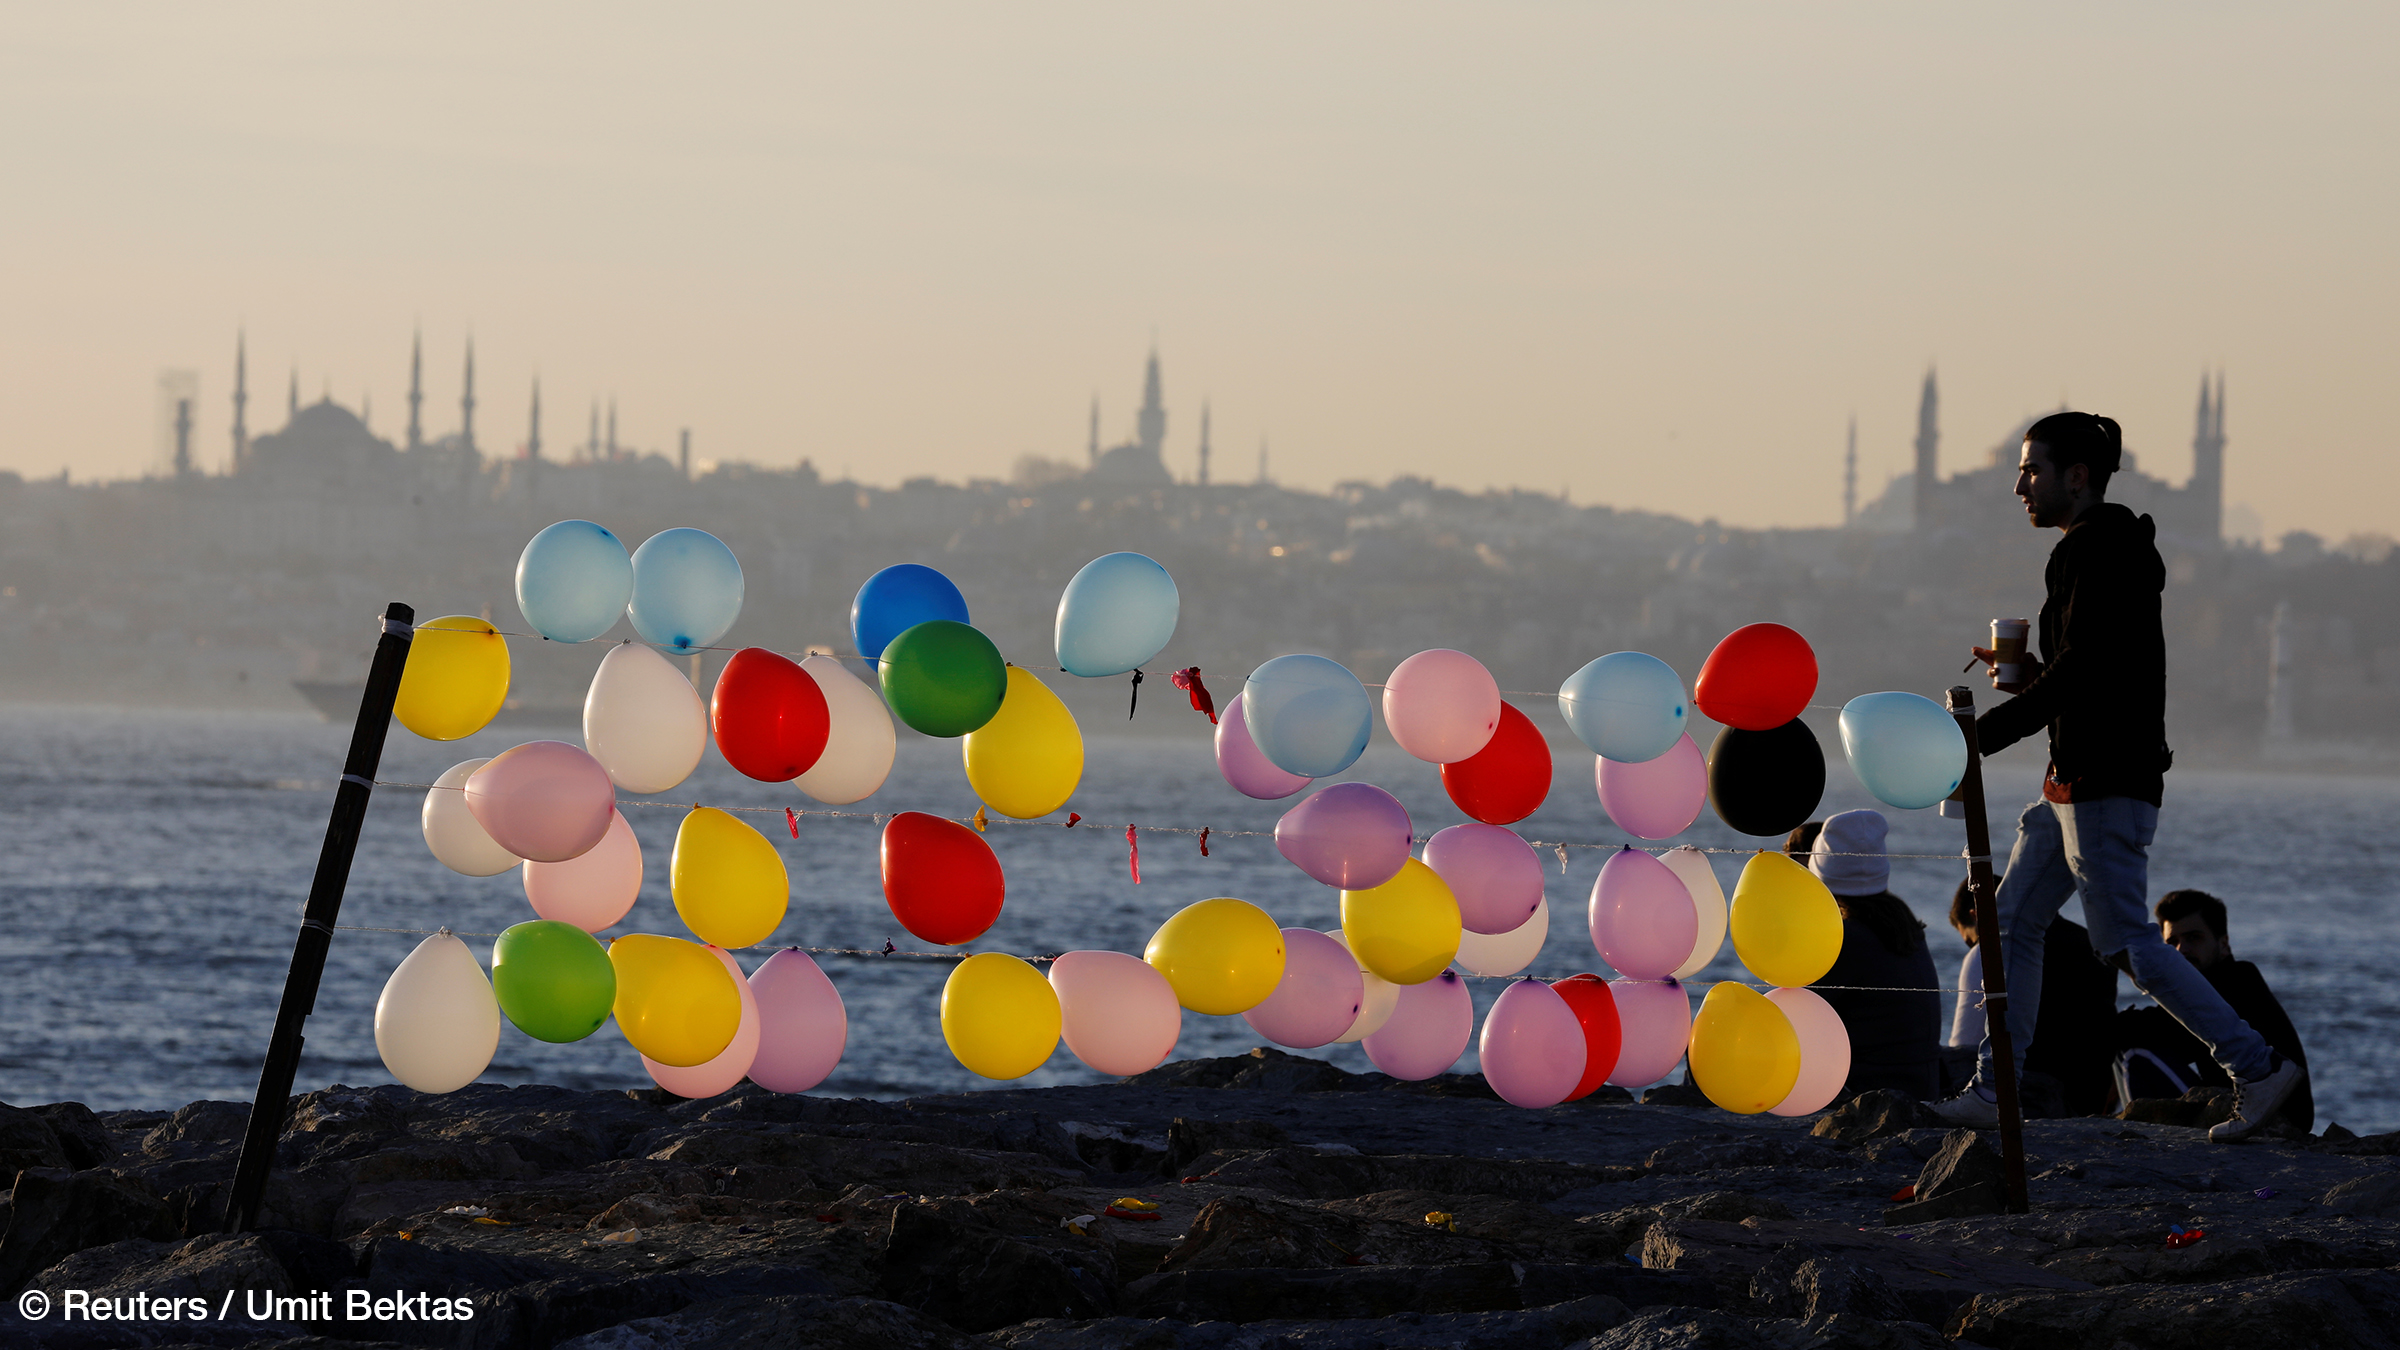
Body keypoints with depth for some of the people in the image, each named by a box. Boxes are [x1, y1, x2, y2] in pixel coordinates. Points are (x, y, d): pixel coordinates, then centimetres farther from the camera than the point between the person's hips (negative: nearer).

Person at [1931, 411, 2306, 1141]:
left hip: (2107, 785, -11)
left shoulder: (2101, 554, -15)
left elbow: (2082, 674, -22)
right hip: (2076, 781, 11)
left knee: (2127, 941, -9)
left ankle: (2258, 1066, -6)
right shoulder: (2114, 551, 17)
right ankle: (1988, 1092, 11)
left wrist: (1980, 736, -21)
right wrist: (2032, 676, 8)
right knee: (2013, 924, 9)